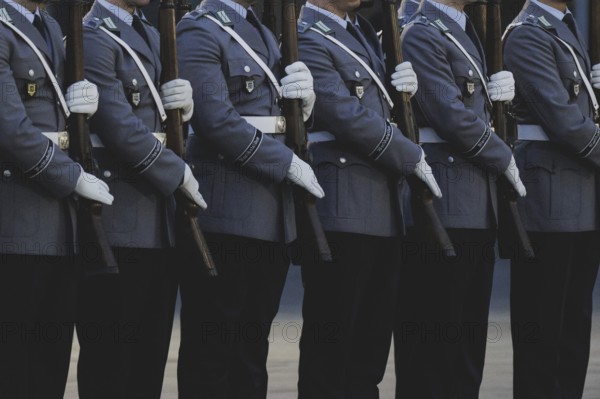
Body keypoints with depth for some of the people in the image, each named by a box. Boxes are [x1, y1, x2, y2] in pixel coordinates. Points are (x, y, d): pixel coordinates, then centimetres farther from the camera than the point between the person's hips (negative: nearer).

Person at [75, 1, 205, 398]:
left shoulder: (152, 37, 17)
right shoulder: (92, 38, -12)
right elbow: (121, 127, -18)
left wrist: (183, 102, -2)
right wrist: (180, 174, -10)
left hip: (160, 216, 9)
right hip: (119, 218, -9)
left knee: (151, 349, 10)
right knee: (111, 353, -4)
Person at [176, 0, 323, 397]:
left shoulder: (264, 35, 19)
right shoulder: (200, 32, -8)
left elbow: (283, 117, 21)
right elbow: (217, 121, -17)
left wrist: (305, 95, -2)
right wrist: (289, 163, -13)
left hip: (273, 215, 8)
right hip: (227, 212, -8)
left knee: (252, 347, 10)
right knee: (212, 347, -3)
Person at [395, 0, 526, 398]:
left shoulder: (467, 34, 18)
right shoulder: (421, 36, -12)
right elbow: (451, 115, -18)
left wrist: (504, 88, 2)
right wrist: (505, 159, -7)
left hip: (477, 207, 9)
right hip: (443, 200, -9)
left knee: (469, 331, 11)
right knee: (434, 332, -6)